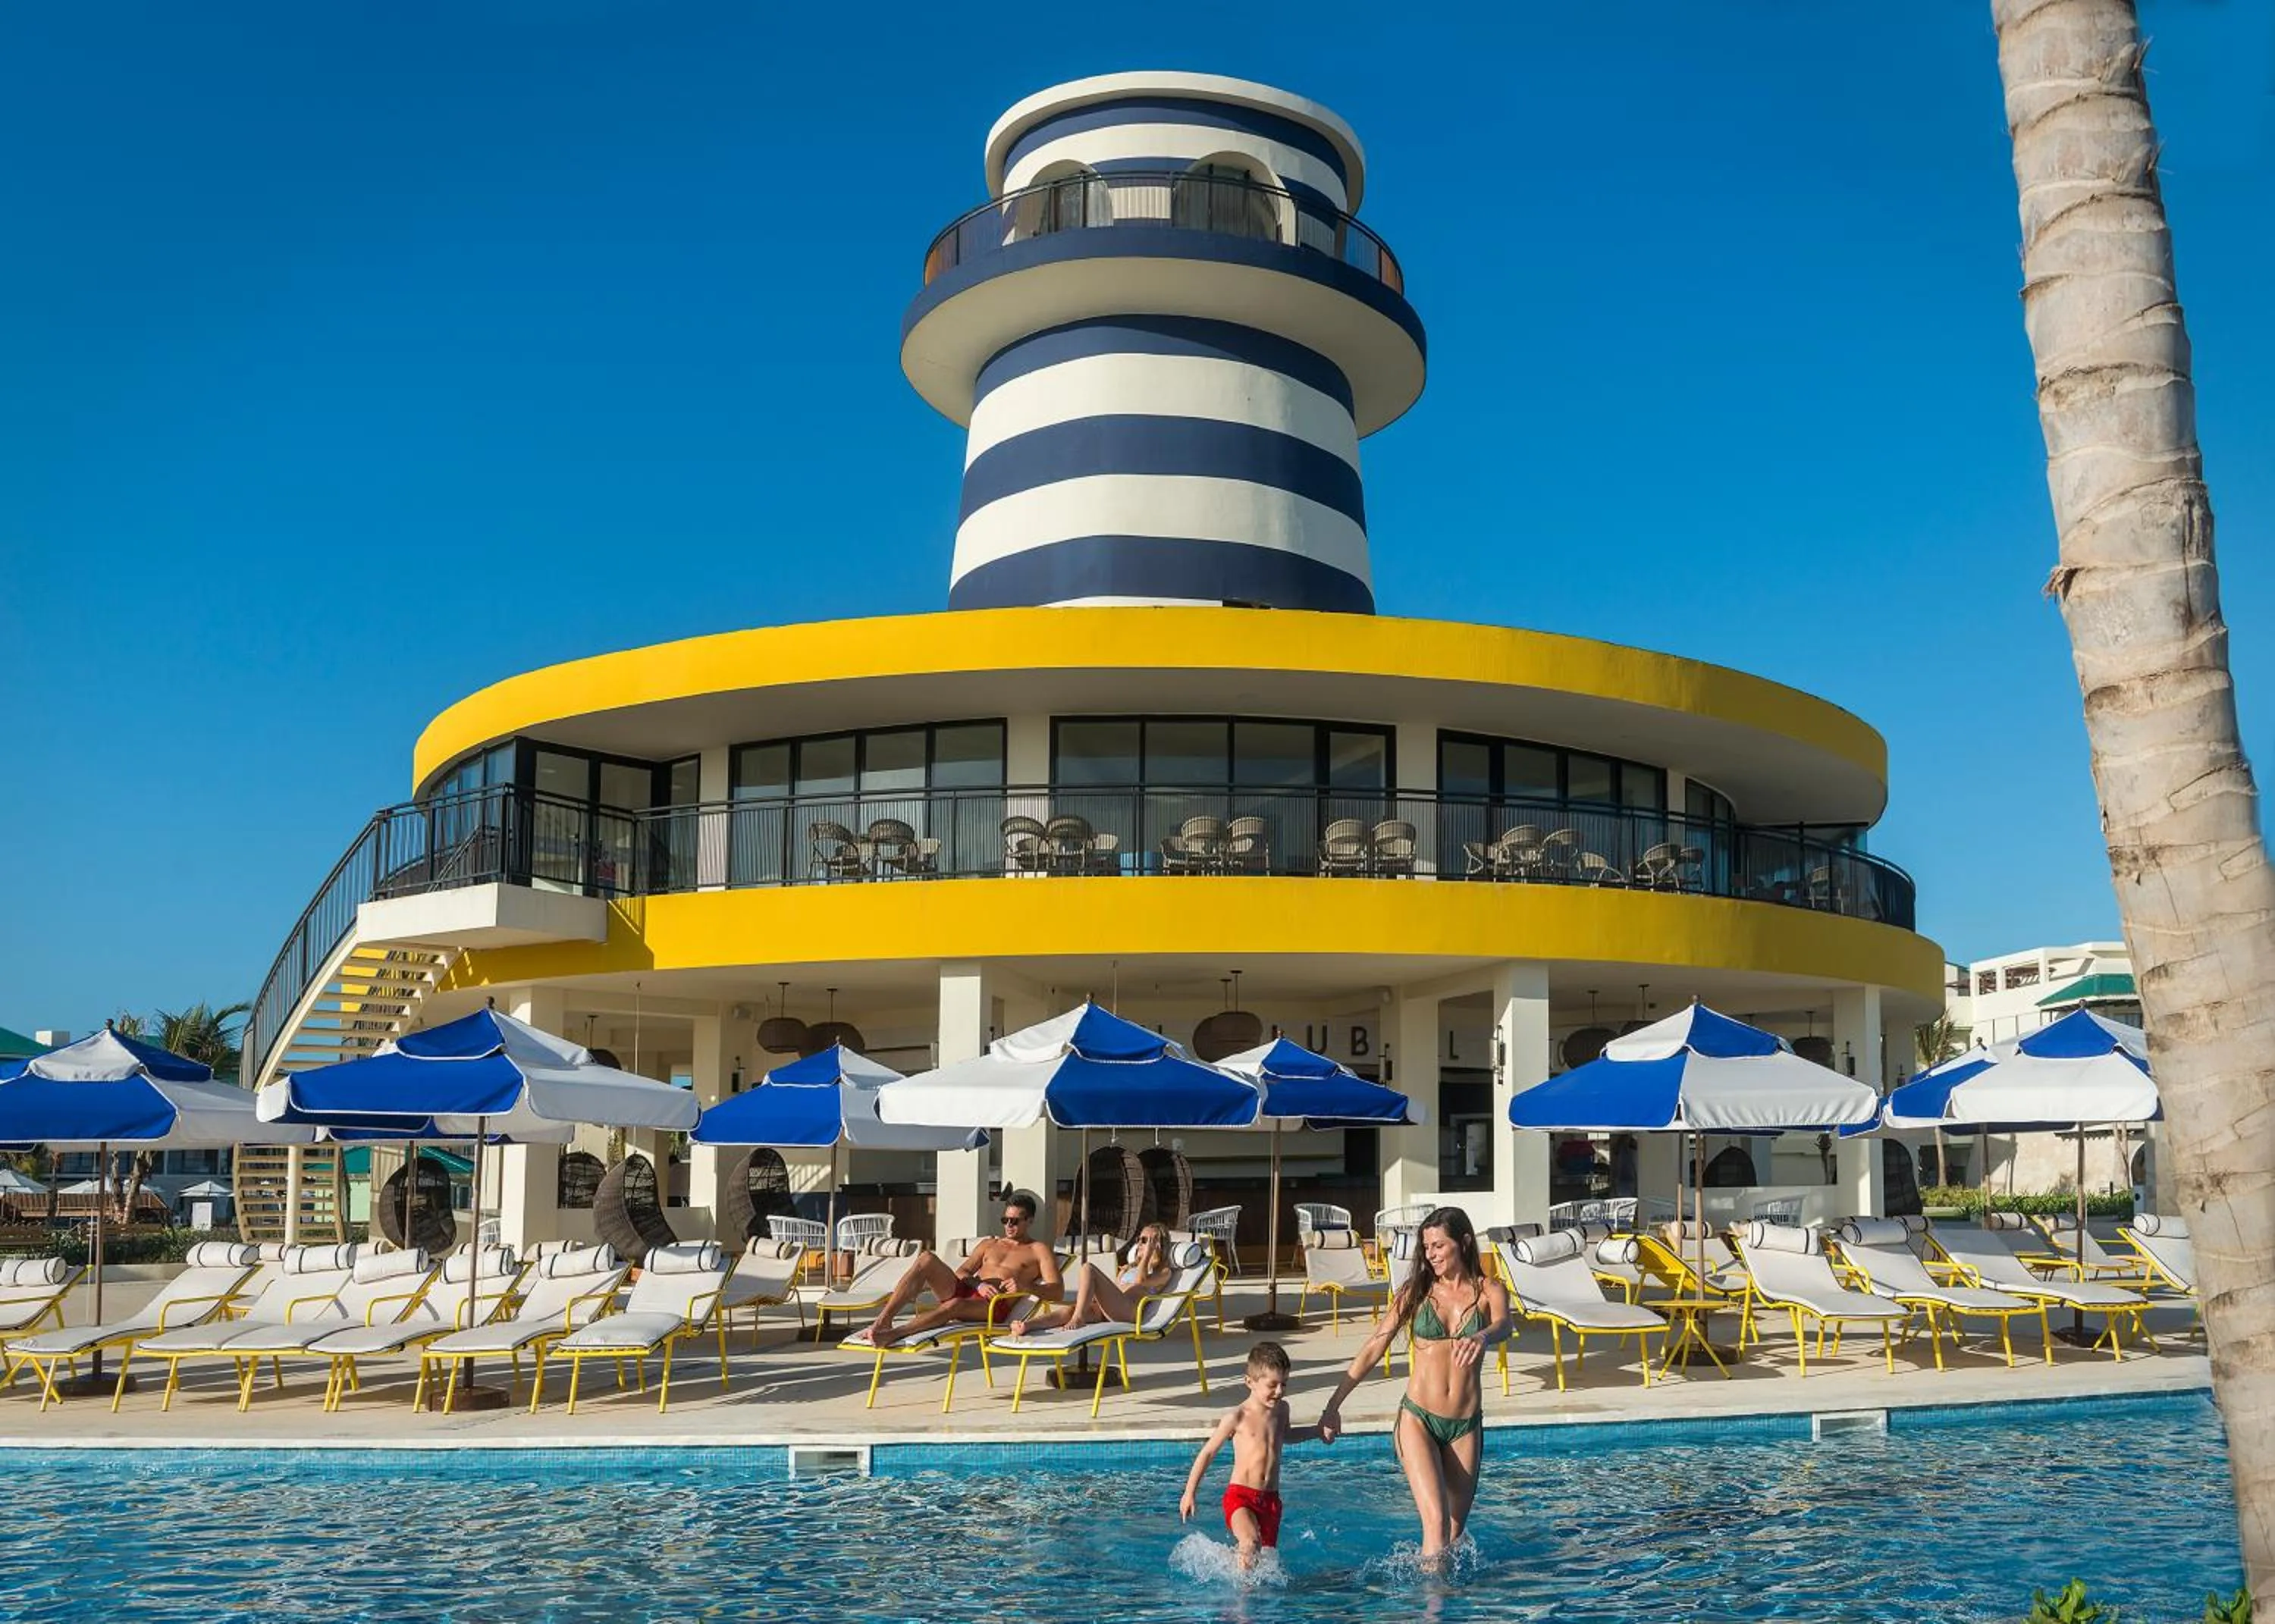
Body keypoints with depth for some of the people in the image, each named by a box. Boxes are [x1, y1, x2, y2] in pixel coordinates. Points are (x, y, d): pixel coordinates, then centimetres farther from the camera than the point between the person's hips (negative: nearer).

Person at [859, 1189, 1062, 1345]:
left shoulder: (1039, 1251, 15)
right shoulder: (990, 1243, 31)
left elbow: (1057, 1291, 0)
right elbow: (961, 1273, 18)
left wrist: (1027, 1286, -21)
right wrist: (978, 1285, -7)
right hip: (962, 1290, 5)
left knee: (954, 1305, -40)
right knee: (926, 1259, -22)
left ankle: (892, 1334, -54)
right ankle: (883, 1320, -35)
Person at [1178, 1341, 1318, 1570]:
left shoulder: (1281, 1409, 8)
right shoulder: (1237, 1417, -9)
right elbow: (1208, 1452, 0)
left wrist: (1317, 1432, 25)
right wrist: (1190, 1493, 1)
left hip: (1270, 1499, 6)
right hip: (1240, 1495, -6)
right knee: (1251, 1544, -30)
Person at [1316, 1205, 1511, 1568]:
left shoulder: (1489, 1292, 2)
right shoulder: (1416, 1291, 2)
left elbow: (1504, 1326, -21)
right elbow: (1372, 1350, 3)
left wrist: (1482, 1337, -46)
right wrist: (1333, 1407, -1)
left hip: (1466, 1426, 1)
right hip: (1418, 1419, -1)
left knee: (1455, 1532, 8)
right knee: (1436, 1522, -16)